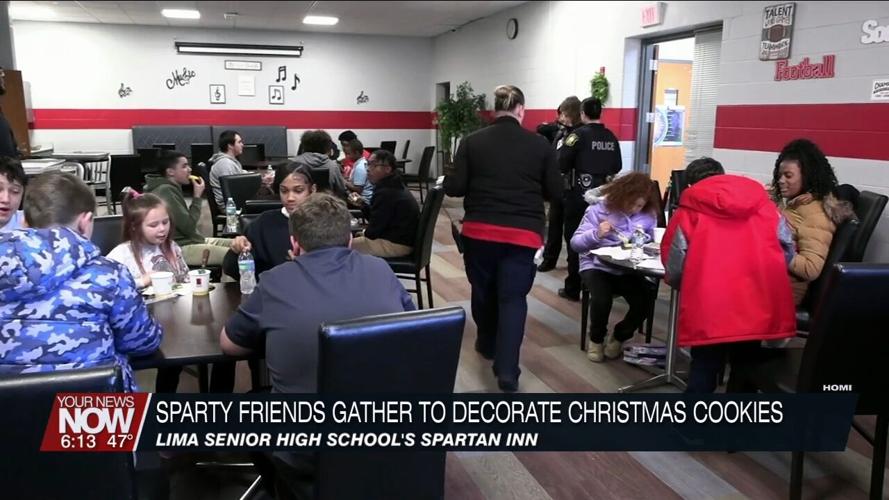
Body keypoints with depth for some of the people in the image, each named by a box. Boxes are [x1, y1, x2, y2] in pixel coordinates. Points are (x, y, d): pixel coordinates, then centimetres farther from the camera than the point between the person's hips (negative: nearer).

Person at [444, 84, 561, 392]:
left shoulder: (472, 142, -1)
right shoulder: (540, 144, 0)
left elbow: (454, 188, -3)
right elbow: (555, 192, 4)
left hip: (479, 230, 1)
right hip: (524, 233, -1)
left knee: (483, 290, 20)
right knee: (513, 297, 2)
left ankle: (487, 344, 40)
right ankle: (507, 371, -7)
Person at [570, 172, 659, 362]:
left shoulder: (648, 215, 2)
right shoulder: (599, 208, -8)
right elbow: (575, 243, -9)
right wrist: (596, 234, -27)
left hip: (628, 270, 3)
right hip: (597, 266, -3)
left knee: (645, 300, -23)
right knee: (602, 299, -32)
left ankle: (618, 337, 9)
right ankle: (596, 339, 3)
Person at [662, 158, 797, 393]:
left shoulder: (689, 211, 5)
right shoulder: (761, 202, 13)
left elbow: (673, 270, 4)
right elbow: (787, 251, 13)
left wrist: (690, 285, 25)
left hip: (709, 307, -3)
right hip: (760, 305, 3)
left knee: (704, 370, 10)